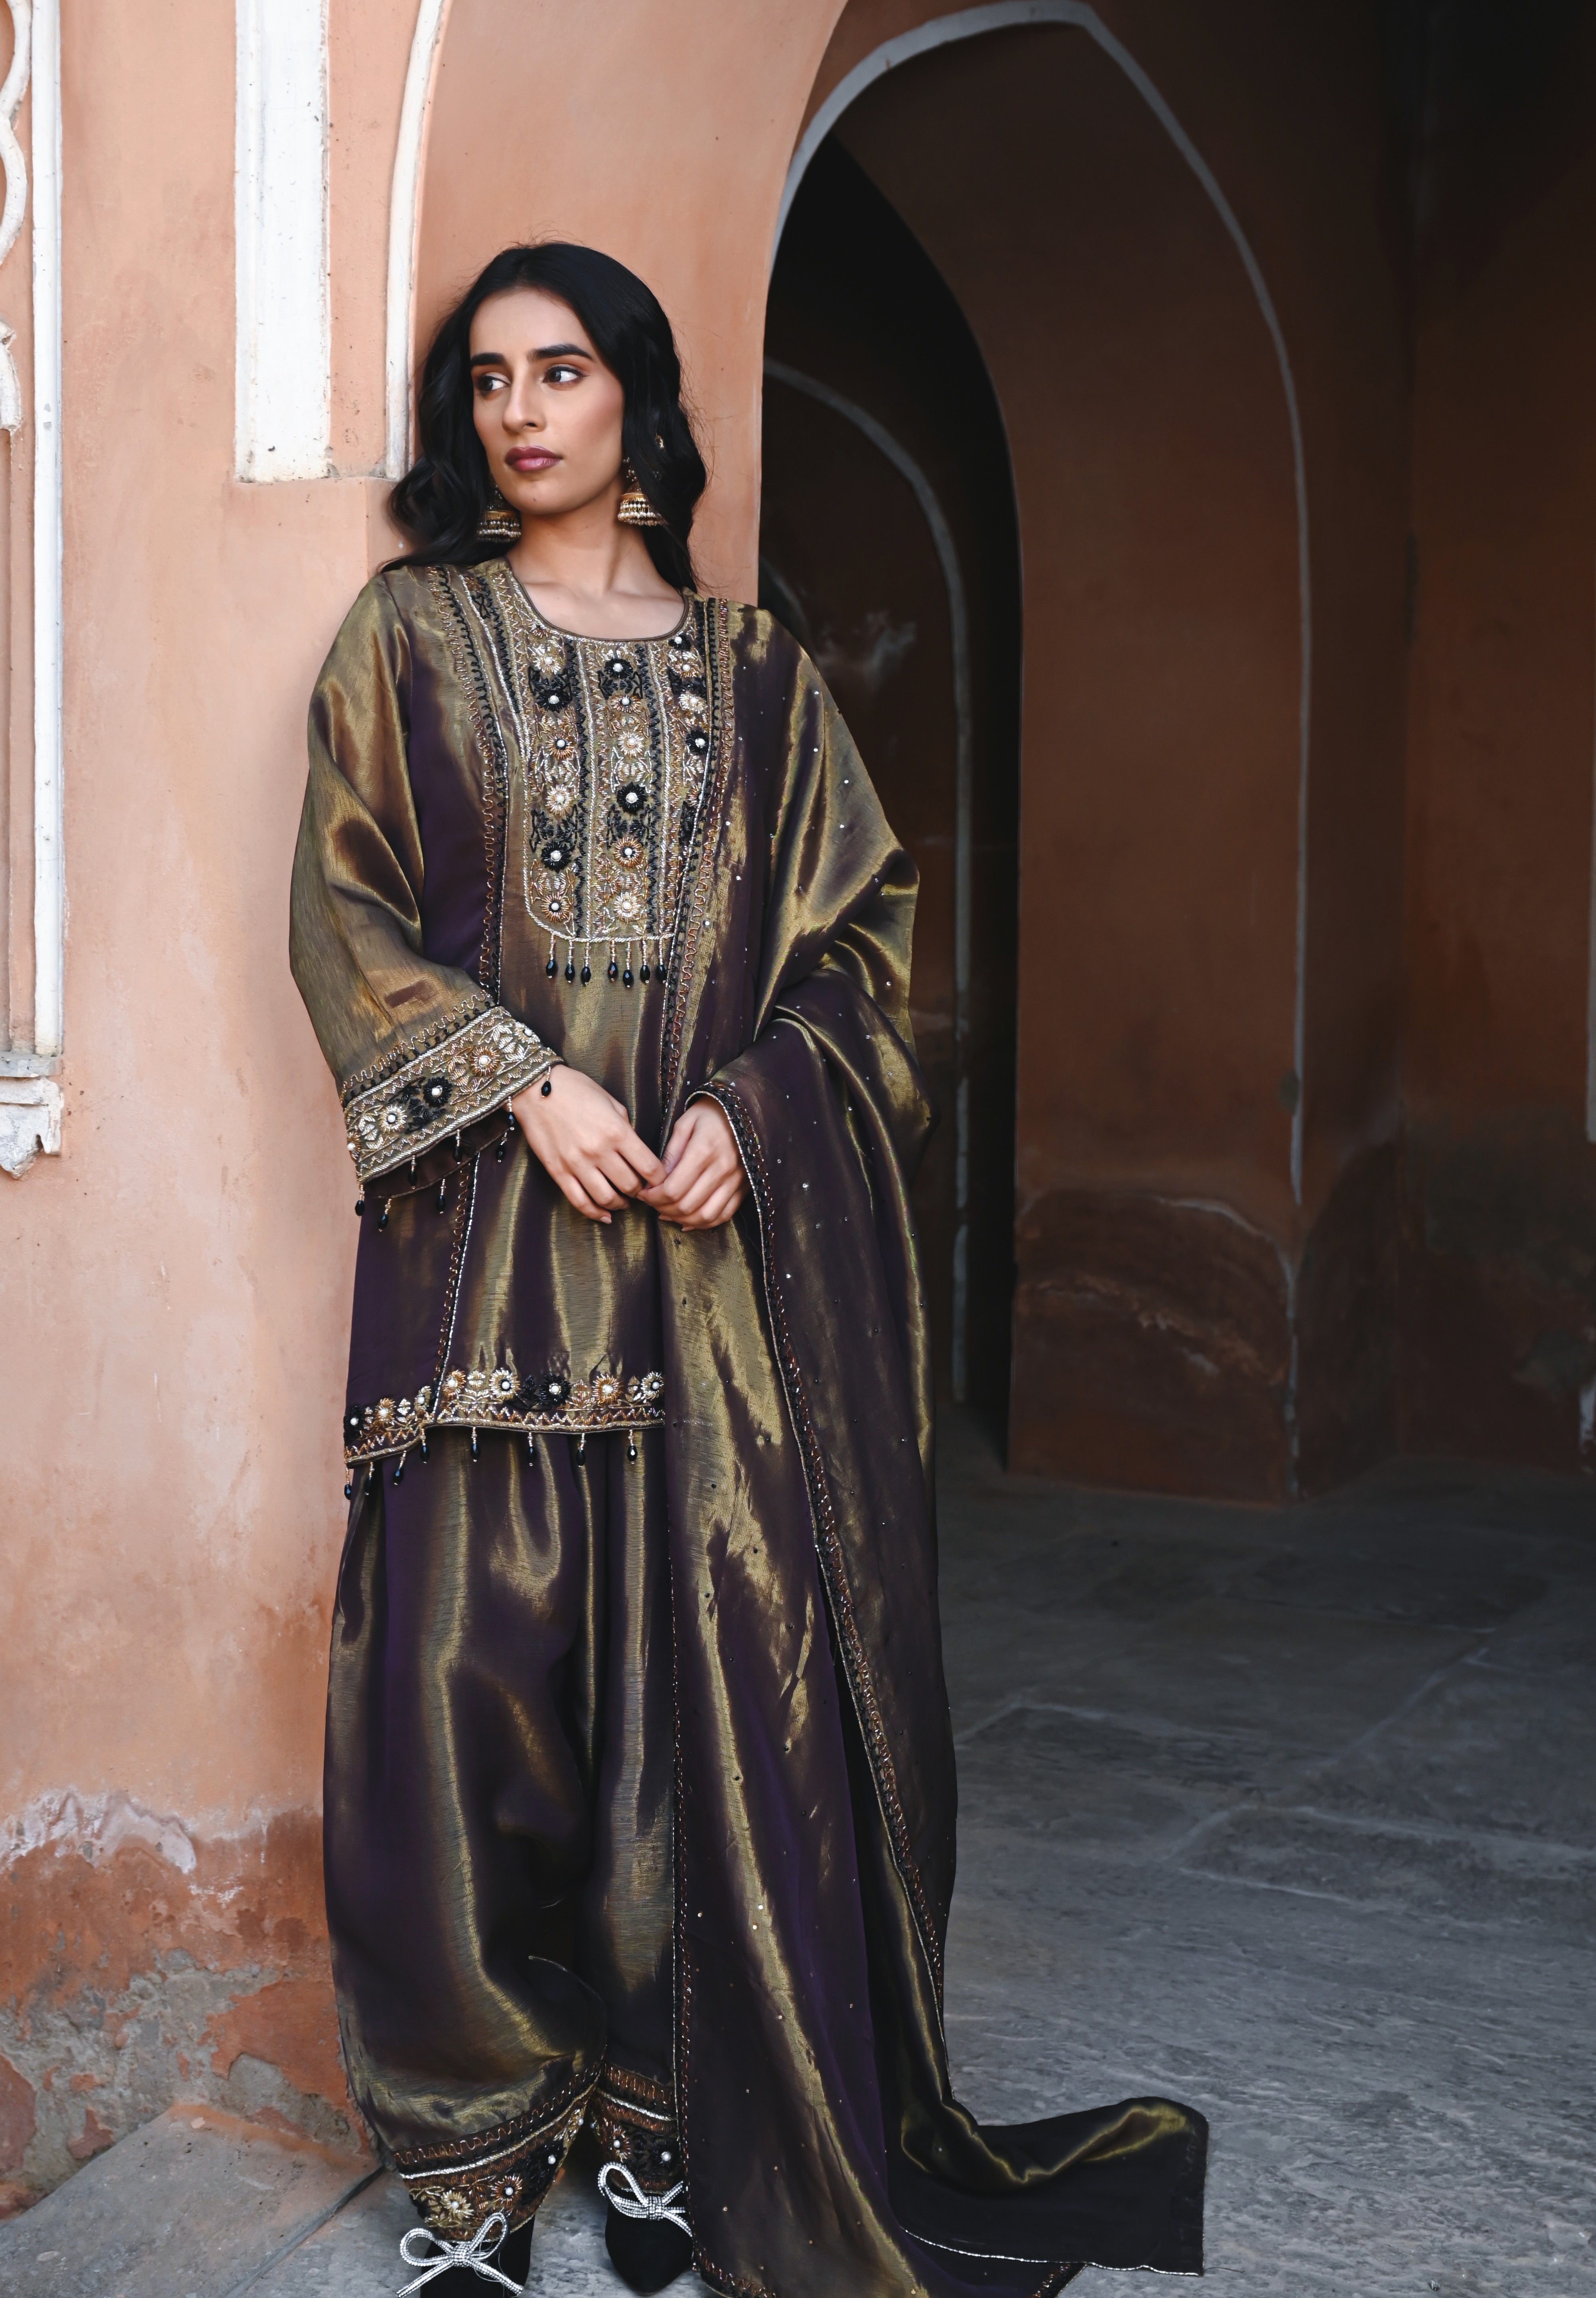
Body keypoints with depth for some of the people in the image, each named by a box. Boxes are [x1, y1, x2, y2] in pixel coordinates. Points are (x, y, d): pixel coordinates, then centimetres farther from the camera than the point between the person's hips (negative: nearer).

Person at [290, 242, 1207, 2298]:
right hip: (491, 1221, -1)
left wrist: (747, 1106, -7)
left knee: (706, 1643, 1)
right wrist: (526, 1077, -12)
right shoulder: (413, 636, 8)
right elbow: (348, 912, 2)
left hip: (721, 1218, 2)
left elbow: (850, 930, 10)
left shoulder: (749, 664, 12)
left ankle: (664, 2106, 15)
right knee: (475, 1649, -3)